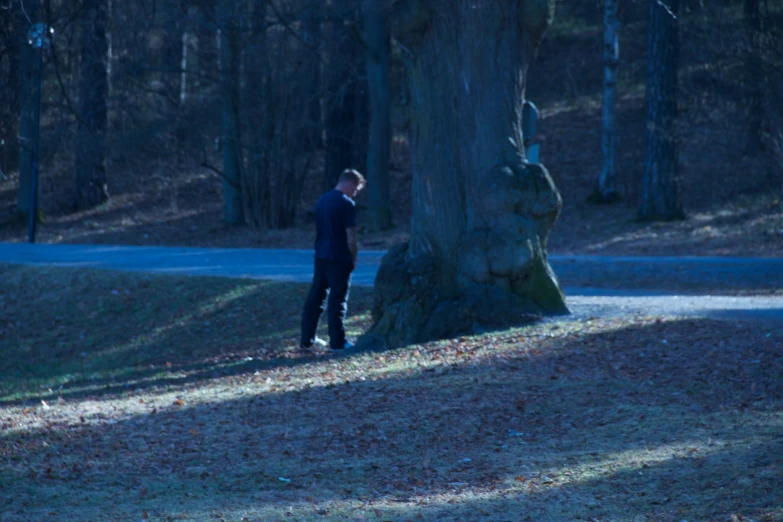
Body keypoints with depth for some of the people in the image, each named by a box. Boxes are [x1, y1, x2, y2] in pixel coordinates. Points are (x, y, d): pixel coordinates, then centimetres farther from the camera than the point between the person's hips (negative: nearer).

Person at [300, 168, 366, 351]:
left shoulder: (322, 200, 10)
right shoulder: (347, 204, -13)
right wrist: (353, 259, -2)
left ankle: (307, 339, 15)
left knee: (315, 297, 11)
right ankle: (337, 341, 2)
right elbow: (351, 238, -14)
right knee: (337, 300, -1)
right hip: (339, 259, -7)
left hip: (321, 256, 7)